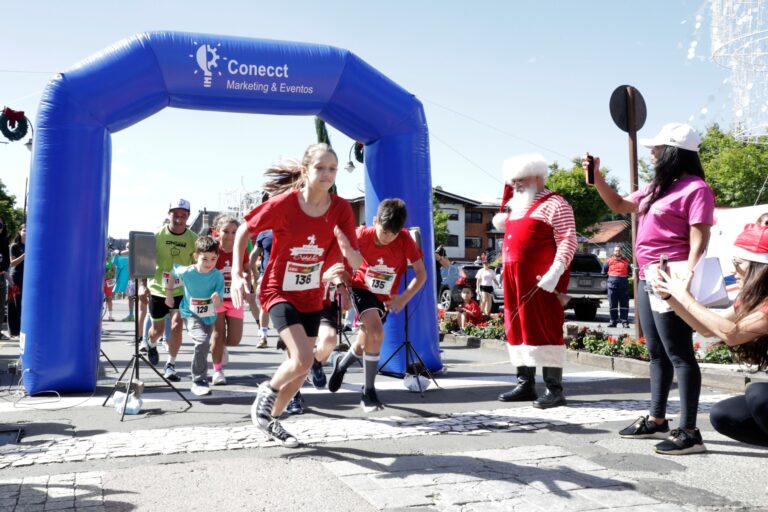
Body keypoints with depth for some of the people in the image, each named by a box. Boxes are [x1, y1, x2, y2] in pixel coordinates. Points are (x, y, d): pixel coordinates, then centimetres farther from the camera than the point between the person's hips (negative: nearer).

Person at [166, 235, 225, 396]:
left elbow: (219, 306, -19)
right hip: (190, 314, -3)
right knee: (202, 341, -28)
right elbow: (173, 271, 4)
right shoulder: (186, 272, -20)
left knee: (204, 344, 22)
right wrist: (169, 294, 9)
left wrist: (216, 299, -42)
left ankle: (199, 372, 54)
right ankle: (199, 381, -17)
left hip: (209, 316, 3)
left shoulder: (218, 276, -19)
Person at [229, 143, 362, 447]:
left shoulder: (341, 209, -12)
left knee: (301, 366, 13)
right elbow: (243, 232, -7)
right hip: (279, 291, -5)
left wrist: (347, 249, -32)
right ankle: (267, 391, 12)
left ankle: (271, 419, 37)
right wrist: (237, 275, -17)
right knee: (303, 360, -21)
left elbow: (356, 263, -9)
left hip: (311, 296, 5)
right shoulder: (283, 204, -21)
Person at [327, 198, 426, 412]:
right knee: (376, 332, -27)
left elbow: (421, 274, -15)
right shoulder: (361, 236, -22)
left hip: (385, 297, 3)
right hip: (361, 288, -2)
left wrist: (403, 298, -27)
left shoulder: (405, 240, -21)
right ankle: (369, 390, -13)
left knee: (363, 345, 11)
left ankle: (341, 365, 47)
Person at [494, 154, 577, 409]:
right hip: (515, 280, 9)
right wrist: (502, 221, 16)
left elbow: (568, 241, -15)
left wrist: (555, 273, -24)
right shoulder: (517, 207, 21)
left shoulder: (554, 204, -6)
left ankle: (555, 390, -1)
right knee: (518, 328, 10)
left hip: (541, 281, -9)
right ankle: (525, 385, 19)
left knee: (544, 329, -7)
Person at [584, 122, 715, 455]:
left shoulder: (695, 189, -11)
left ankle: (689, 432, -1)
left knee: (679, 355, -6)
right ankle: (656, 420, 25)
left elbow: (698, 242, -17)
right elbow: (619, 205, 30)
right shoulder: (657, 188, 17)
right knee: (657, 354, 15)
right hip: (647, 280, 9)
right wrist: (596, 177, 17)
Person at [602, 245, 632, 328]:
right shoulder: (609, 260, 11)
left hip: (623, 283, 0)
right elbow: (604, 271, 11)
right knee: (612, 304, 3)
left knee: (624, 303, -1)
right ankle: (613, 321, 9)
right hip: (612, 283, 0)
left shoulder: (625, 261, 13)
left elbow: (630, 271, 16)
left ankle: (625, 322, 2)